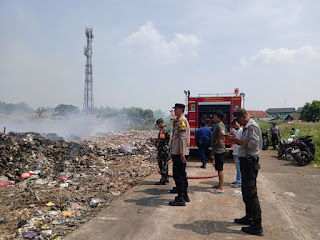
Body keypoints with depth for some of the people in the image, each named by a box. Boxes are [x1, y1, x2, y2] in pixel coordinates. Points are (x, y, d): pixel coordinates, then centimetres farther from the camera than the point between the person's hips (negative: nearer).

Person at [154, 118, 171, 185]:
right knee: (165, 164, 15)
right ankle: (166, 179, 22)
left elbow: (161, 141, -21)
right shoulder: (167, 129, 15)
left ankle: (163, 180, -3)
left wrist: (155, 142, -3)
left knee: (162, 165, -6)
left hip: (163, 150, -10)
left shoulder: (162, 130, -16)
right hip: (167, 149, 10)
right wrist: (157, 140, 19)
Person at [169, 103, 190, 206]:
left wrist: (181, 153, -24)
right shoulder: (179, 120, 19)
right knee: (182, 174, 16)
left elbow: (183, 137, -21)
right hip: (179, 152, 11)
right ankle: (185, 195, 26)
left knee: (178, 175, -6)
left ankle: (180, 199, -1)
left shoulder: (181, 120, -13)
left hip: (179, 153, -11)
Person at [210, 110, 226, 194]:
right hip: (217, 151, 10)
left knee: (220, 169, -5)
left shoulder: (220, 125, -17)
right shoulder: (218, 125, 16)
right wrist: (213, 151, 25)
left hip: (219, 151, -10)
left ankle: (221, 188, 1)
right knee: (219, 169, 18)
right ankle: (220, 185, 30)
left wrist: (218, 140, -23)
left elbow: (222, 133, -41)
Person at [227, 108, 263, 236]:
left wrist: (237, 140, -17)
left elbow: (253, 144, -22)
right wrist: (235, 141, 7)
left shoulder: (252, 126, -13)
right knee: (246, 191, 19)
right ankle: (249, 217, 32)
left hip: (250, 162, -11)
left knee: (251, 193, -8)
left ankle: (257, 226, -2)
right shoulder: (247, 127, 17)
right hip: (245, 161, 11)